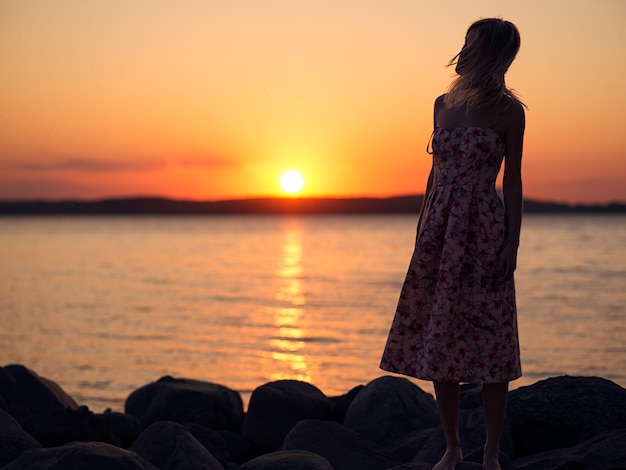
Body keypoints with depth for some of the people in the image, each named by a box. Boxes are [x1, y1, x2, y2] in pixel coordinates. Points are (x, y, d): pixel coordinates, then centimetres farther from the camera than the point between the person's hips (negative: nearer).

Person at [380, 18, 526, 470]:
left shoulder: (508, 110, -2)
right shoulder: (444, 103, 11)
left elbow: (513, 179, -1)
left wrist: (512, 242, -8)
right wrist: (422, 232, 13)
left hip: (484, 232, -5)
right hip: (441, 231, 5)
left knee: (489, 341, -2)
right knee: (437, 341, 5)